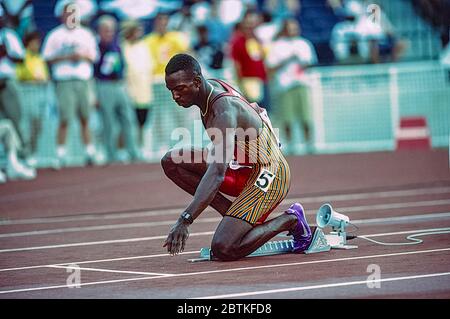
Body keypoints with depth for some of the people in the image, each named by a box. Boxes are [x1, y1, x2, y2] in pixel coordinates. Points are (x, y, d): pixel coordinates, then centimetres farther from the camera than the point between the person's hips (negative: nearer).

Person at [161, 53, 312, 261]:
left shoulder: (224, 111, -29)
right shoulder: (212, 87, -2)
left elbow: (218, 172, -40)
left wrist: (185, 220, -47)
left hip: (269, 175, -9)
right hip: (244, 168, 9)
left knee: (223, 250, -21)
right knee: (172, 162, -5)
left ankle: (290, 220, -1)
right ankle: (233, 216, -3)